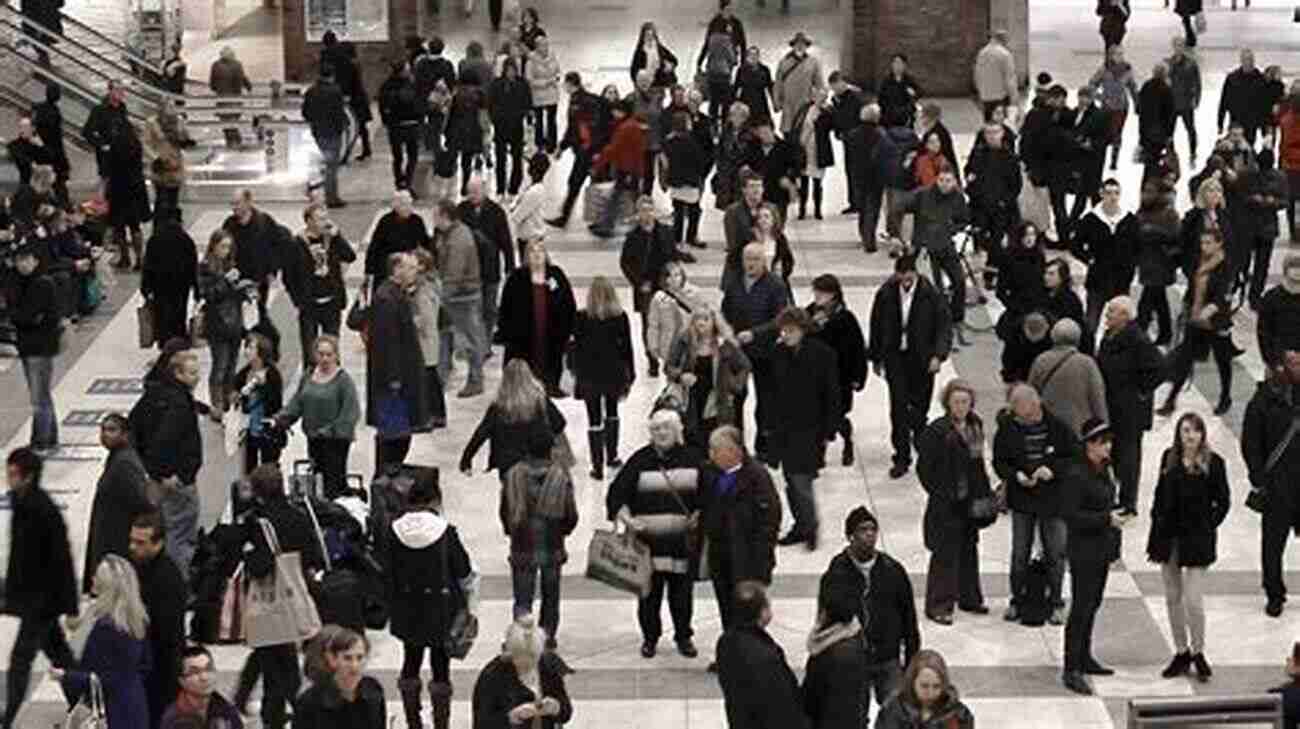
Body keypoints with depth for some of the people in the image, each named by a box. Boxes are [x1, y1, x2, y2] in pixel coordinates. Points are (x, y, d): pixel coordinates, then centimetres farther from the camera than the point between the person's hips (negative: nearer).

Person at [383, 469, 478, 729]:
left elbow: (387, 574, -1)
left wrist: (392, 609, 11)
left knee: (411, 661, 18)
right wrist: (471, 607, 8)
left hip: (407, 610, 3)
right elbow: (464, 573, -7)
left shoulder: (394, 532, -8)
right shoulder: (446, 533, -16)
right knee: (440, 665, 6)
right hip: (441, 610, -3)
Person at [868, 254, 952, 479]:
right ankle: (902, 457, -1)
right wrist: (876, 357, 9)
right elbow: (876, 326, 7)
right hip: (895, 357, 1)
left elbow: (944, 327, -5)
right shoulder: (886, 295, -3)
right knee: (899, 408, -6)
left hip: (922, 359, -1)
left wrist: (938, 355, -16)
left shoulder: (931, 296, -9)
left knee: (919, 407, 10)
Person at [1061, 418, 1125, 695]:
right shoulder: (1077, 475, -19)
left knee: (1092, 604, 17)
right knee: (1081, 608, -7)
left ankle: (1084, 658, 29)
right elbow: (1070, 514, -22)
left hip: (1102, 549, 9)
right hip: (1084, 550, -9)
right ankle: (1071, 670, -4)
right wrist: (1106, 519, -23)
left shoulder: (1102, 470, 9)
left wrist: (1114, 516, 10)